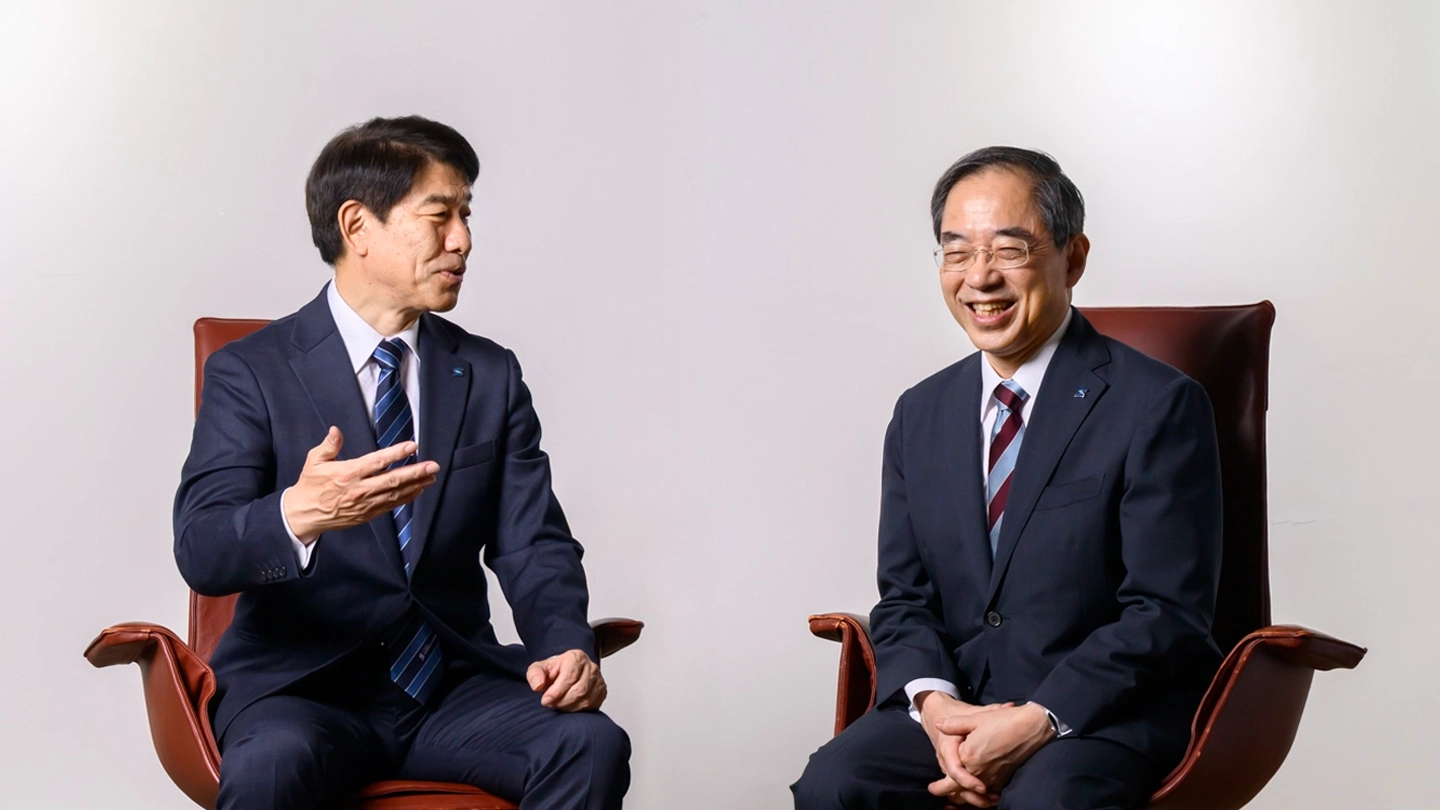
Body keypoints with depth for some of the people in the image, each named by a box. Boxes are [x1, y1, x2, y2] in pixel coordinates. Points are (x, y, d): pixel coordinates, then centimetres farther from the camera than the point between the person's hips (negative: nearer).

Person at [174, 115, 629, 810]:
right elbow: (201, 551, -12)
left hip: (453, 685, 4)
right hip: (302, 686, -3)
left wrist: (567, 647, -15)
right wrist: (298, 514, -35)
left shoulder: (490, 376, 11)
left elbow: (533, 544, 7)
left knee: (592, 745, -25)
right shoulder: (250, 373, -1)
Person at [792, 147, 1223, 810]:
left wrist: (1036, 722, -19)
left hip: (1102, 713, -4)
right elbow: (904, 597, 12)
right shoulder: (919, 415, 12)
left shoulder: (1159, 406, -6)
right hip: (954, 702, 5)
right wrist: (934, 703, -9)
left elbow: (1167, 614, -10)